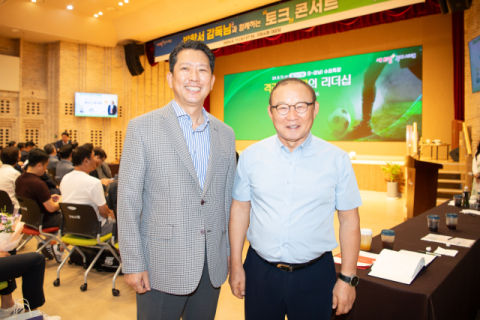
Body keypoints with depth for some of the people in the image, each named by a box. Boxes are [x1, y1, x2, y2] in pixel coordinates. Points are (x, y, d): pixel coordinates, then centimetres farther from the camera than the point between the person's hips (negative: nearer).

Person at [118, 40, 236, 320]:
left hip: (212, 265, 4)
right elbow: (128, 200, -8)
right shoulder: (142, 128, -6)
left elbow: (227, 198, 10)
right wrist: (133, 264, -9)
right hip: (161, 266, -3)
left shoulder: (225, 134, 7)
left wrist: (229, 251, 11)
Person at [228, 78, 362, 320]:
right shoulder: (250, 156, -3)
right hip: (260, 271, 1)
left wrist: (348, 278, -2)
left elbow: (349, 221, -2)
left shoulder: (337, 160, -7)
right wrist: (236, 265, 4)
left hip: (315, 275, -1)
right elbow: (239, 210, 2)